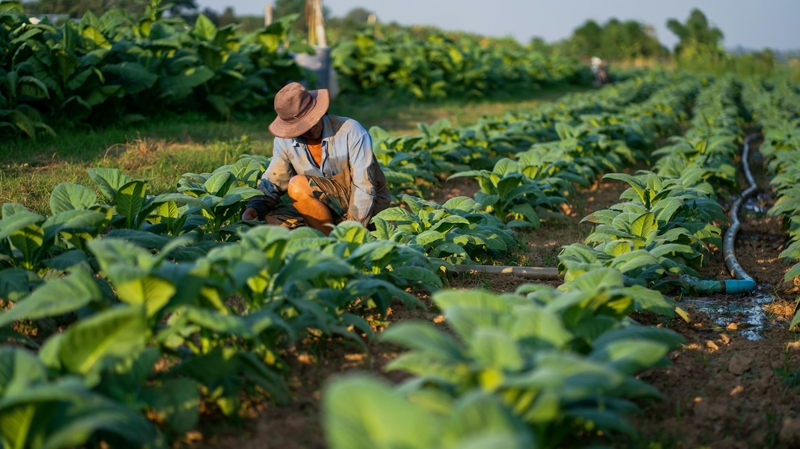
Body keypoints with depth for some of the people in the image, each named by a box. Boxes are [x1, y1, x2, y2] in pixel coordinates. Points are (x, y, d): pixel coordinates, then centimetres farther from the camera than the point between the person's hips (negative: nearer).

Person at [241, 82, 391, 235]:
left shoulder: (351, 131, -19)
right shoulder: (285, 141, -4)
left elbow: (365, 188, -20)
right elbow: (272, 183, 1)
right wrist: (253, 208, -20)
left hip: (365, 208, -5)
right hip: (330, 208, 5)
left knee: (298, 185, -25)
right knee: (272, 217, -16)